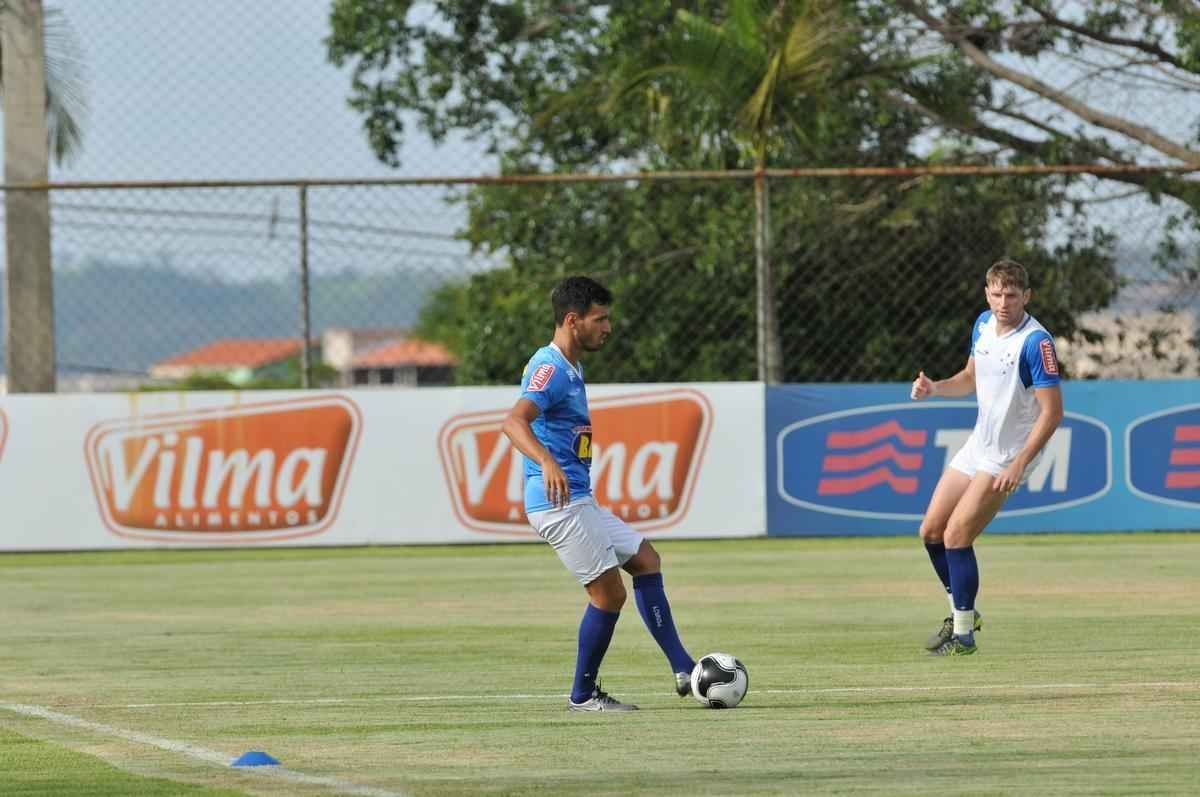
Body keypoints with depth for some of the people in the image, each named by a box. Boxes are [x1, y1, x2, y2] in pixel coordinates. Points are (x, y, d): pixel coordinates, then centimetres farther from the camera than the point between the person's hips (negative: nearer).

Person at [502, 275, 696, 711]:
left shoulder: (570, 368, 17)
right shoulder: (550, 368, -16)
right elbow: (514, 421, -32)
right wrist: (547, 463, -48)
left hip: (579, 501, 11)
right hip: (560, 502, -11)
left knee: (646, 560, 10)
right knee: (610, 593, -8)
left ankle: (683, 669, 9)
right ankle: (583, 695, 3)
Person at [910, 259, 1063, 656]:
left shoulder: (1036, 342, -22)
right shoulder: (983, 324, 2)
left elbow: (1052, 410, -23)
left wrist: (1020, 463, -28)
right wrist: (934, 387, -1)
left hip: (1007, 456, -8)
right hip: (977, 445, 8)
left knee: (956, 536, -13)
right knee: (931, 531, 10)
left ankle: (963, 634, -1)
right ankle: (962, 612, 28)